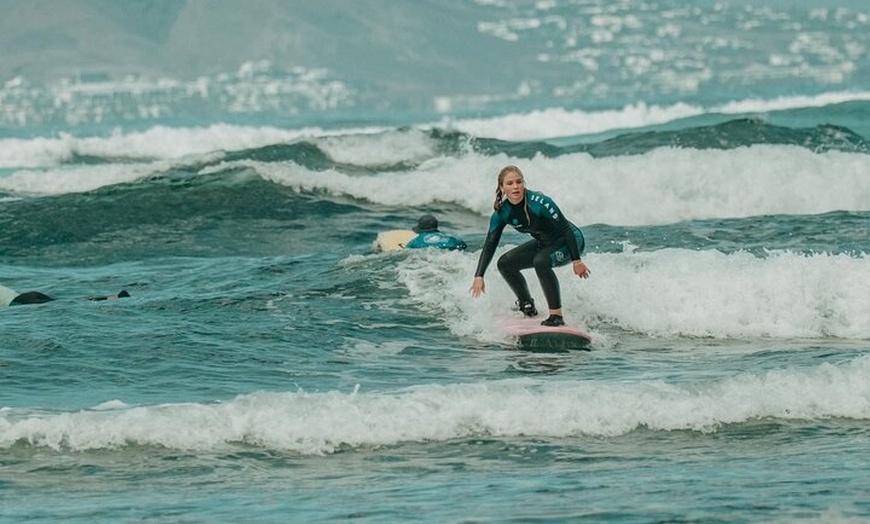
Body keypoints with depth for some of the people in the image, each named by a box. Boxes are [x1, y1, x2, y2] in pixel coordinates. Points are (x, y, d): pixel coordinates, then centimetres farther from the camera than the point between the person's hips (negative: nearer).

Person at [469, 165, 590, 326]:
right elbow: (490, 245, -4)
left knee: (540, 261, -34)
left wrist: (576, 261, -25)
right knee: (505, 263, 0)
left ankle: (557, 316, -30)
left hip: (570, 241, -7)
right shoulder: (501, 213, -11)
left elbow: (566, 228, -25)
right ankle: (528, 307, 15)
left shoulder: (538, 202, -30)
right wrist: (479, 276, -12)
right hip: (545, 243, 7)